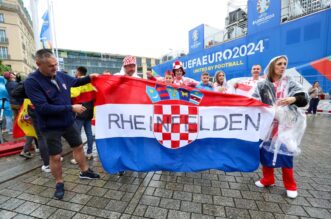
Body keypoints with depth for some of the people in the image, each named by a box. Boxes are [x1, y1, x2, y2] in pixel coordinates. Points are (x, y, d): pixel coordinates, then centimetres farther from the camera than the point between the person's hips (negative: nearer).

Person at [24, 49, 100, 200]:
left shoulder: (60, 75, -3)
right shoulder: (32, 82, -19)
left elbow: (76, 82, 18)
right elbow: (43, 108, -26)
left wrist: (89, 78, 0)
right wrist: (71, 108, -27)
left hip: (68, 122, 5)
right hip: (51, 127, -5)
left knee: (78, 147, 16)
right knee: (55, 156, 8)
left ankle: (85, 172, 37)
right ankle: (59, 183, 31)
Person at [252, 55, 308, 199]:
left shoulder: (290, 83, 3)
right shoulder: (263, 85, 2)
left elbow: (304, 100, -6)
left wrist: (294, 98, -27)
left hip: (285, 125, 0)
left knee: (285, 153, 3)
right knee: (266, 151, 7)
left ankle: (290, 185, 23)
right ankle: (268, 179, 27)